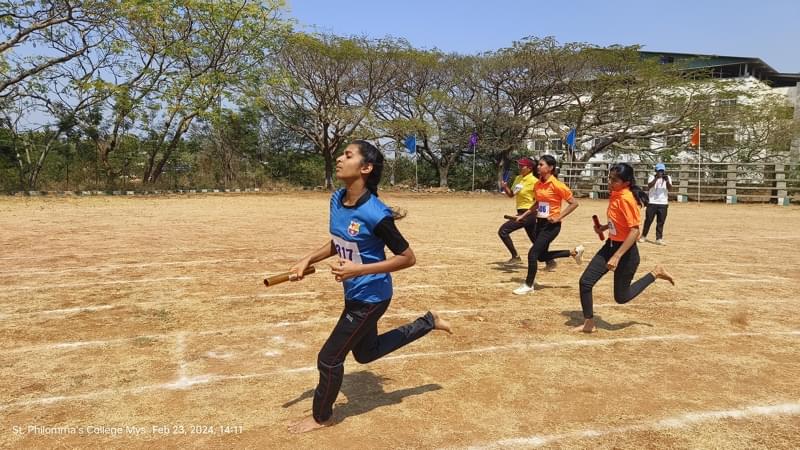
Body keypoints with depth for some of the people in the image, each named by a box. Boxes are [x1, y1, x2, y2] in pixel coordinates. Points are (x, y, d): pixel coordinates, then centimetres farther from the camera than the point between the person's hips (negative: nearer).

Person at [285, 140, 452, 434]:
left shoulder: (375, 214, -29)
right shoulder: (336, 199, -4)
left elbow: (408, 258, -23)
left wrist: (358, 269, -30)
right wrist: (308, 260, 0)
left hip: (370, 297, -9)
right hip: (354, 294, 9)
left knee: (329, 358, 4)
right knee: (366, 353, 27)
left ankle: (321, 416, 33)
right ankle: (428, 322, 37)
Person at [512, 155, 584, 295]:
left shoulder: (556, 185, -17)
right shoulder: (538, 184, 5)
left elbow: (574, 203, -13)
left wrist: (558, 217, -18)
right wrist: (523, 215, 15)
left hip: (551, 225, -8)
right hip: (540, 223, 8)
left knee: (533, 253, -10)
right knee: (542, 256, 15)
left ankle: (528, 285, 6)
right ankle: (574, 252, 33)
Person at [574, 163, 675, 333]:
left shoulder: (626, 198, -23)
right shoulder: (615, 194, 3)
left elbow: (634, 231, -26)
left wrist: (617, 256, -28)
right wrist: (603, 227, 6)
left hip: (626, 251, -8)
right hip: (610, 245, 8)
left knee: (621, 297, 8)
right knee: (585, 282, 0)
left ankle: (655, 273, 24)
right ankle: (588, 324, 14)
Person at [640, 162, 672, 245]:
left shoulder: (668, 178, 6)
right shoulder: (652, 177, 0)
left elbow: (670, 188, -9)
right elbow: (649, 186, -18)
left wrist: (667, 181, -27)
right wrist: (656, 178, -29)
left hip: (663, 204, 2)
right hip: (652, 203, -2)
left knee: (661, 222, 2)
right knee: (648, 220, 2)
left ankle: (659, 238, 6)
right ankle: (643, 236, 14)